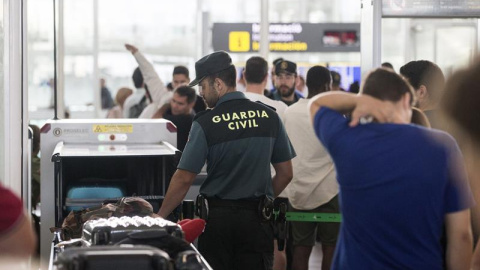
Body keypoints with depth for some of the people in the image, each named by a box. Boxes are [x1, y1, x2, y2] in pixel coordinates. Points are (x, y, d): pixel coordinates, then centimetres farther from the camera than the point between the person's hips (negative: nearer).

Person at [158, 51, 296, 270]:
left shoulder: (205, 123, -9)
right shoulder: (269, 116, 1)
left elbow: (184, 178, -9)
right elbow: (285, 173, 7)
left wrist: (160, 216, 0)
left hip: (218, 217, -2)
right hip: (257, 218, 2)